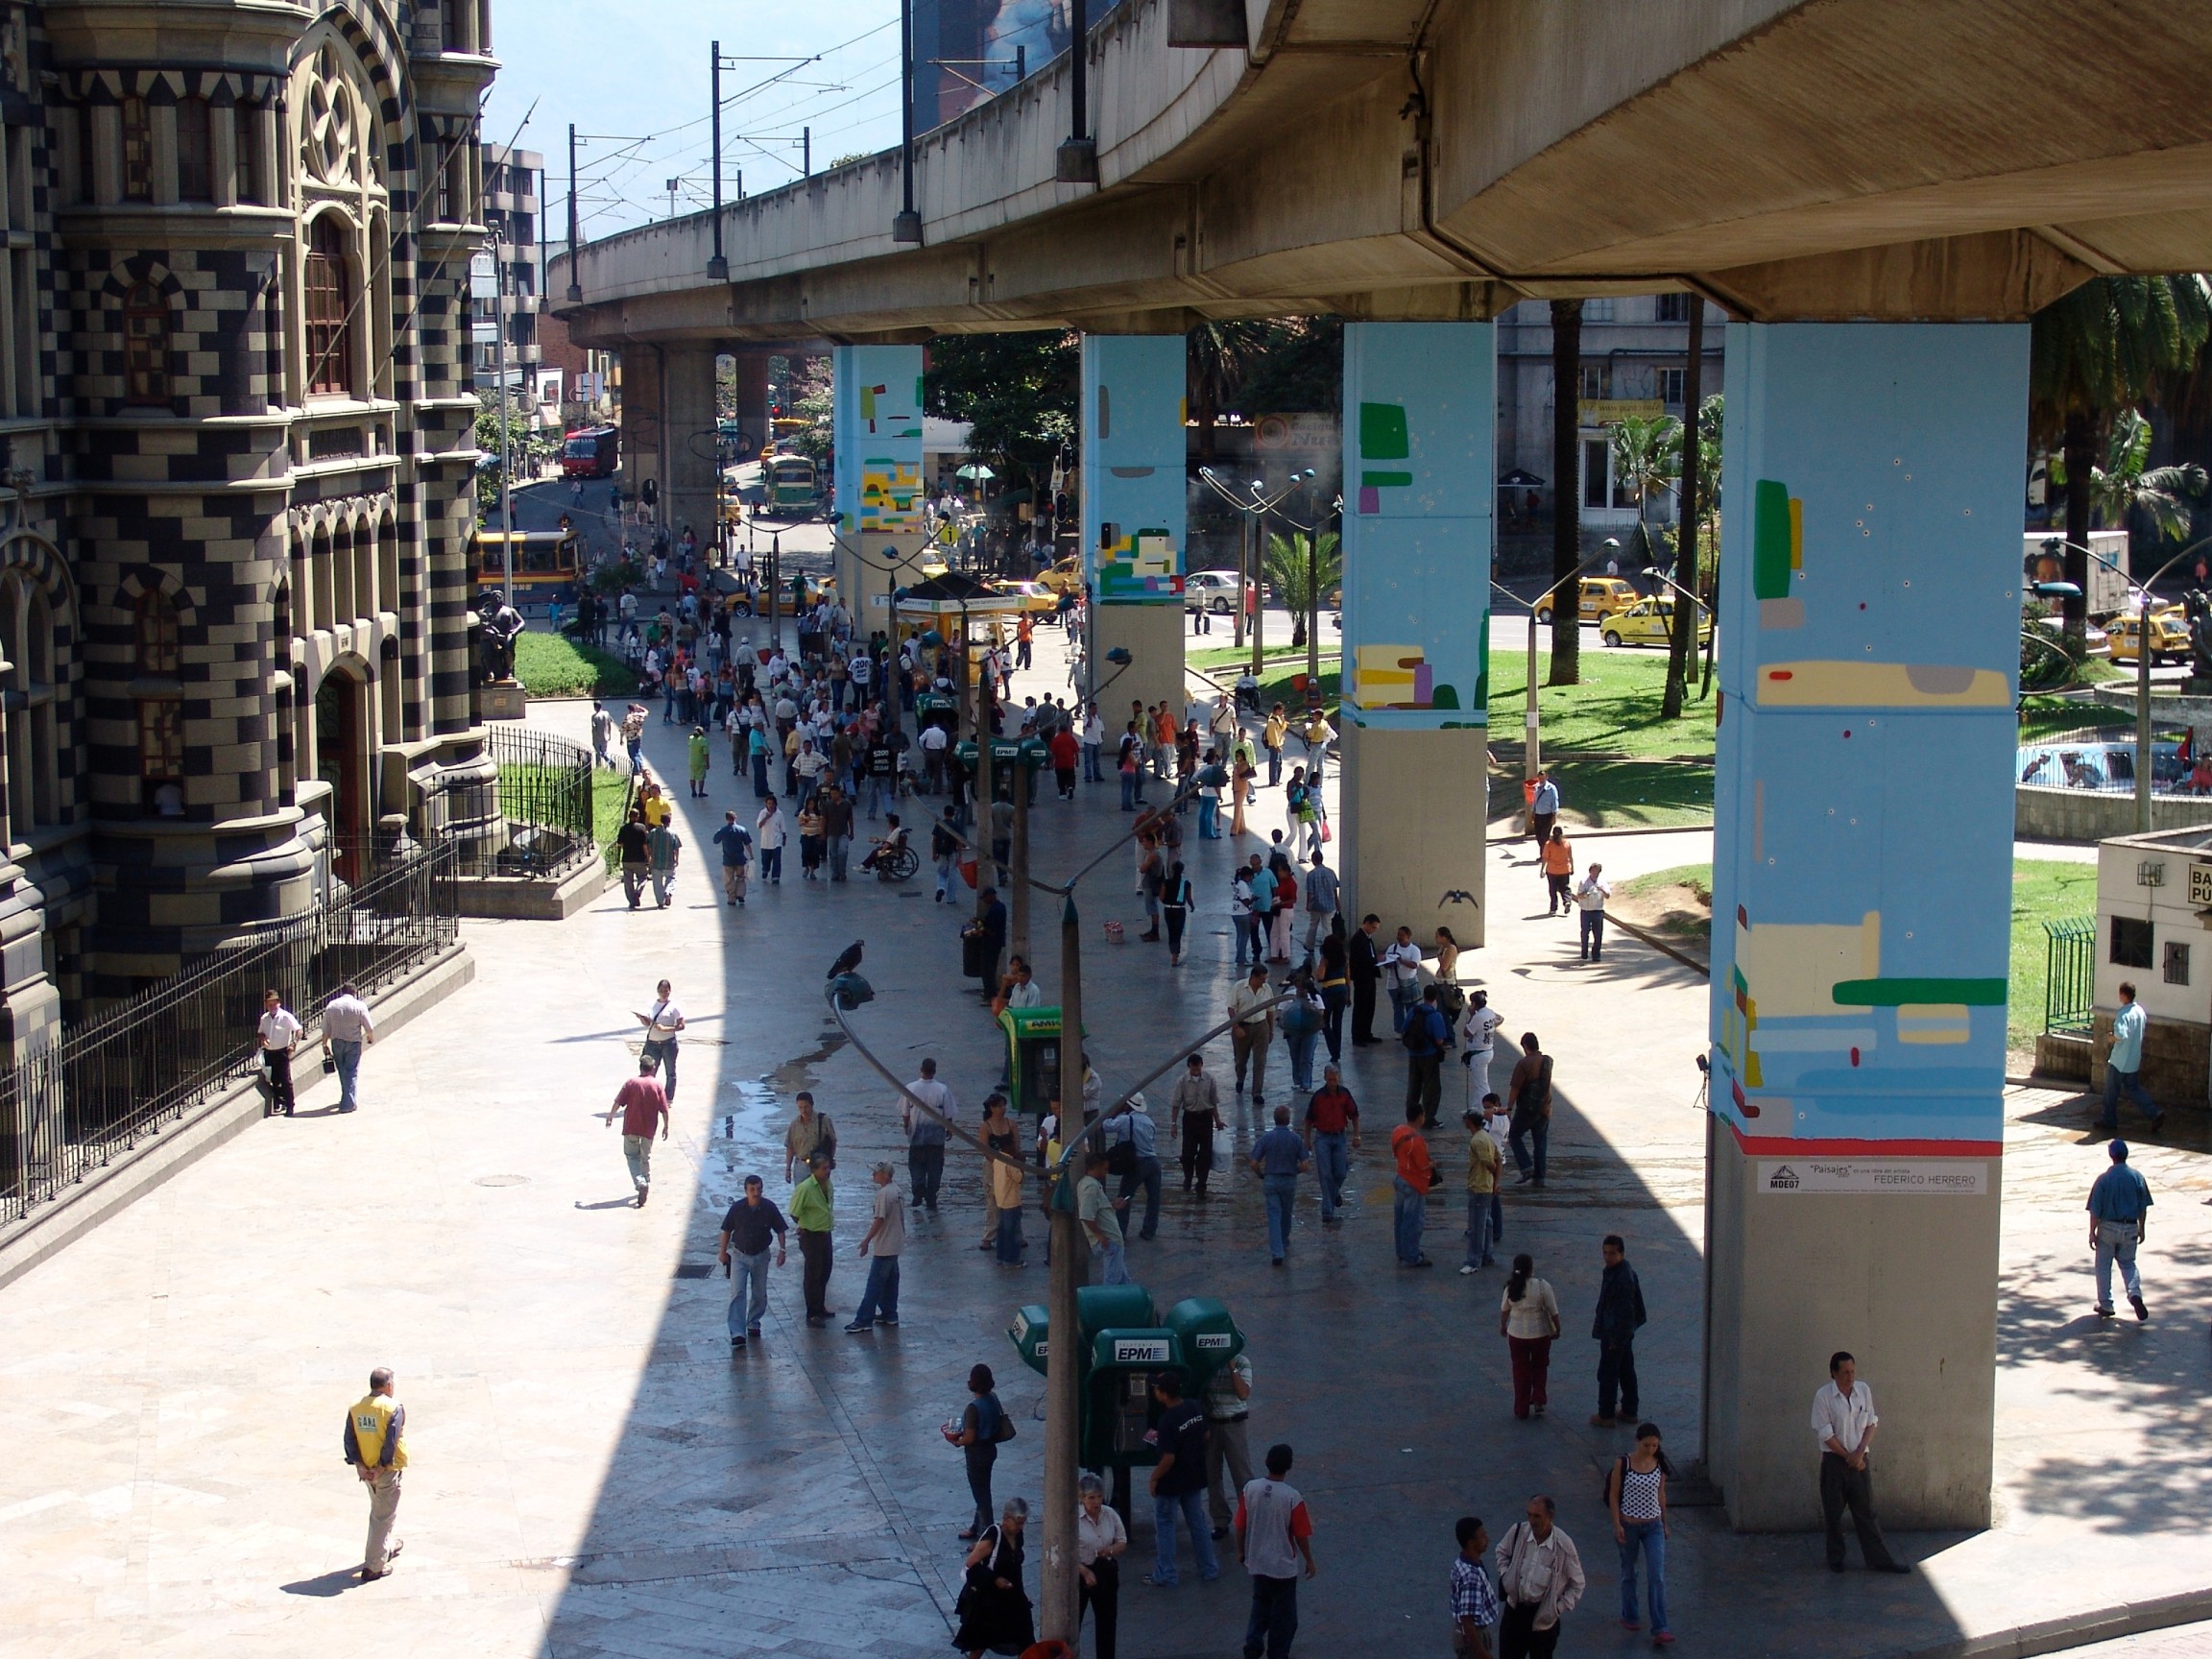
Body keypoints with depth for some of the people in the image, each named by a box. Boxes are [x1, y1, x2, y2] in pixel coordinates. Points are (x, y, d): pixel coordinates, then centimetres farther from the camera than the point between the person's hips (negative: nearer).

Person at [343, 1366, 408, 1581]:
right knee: (384, 1515, 3)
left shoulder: (356, 1407, 0)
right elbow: (391, 1442, -22)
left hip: (366, 1469, 6)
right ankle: (373, 1567, 2)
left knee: (378, 1509, 27)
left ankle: (386, 1547, 47)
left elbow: (349, 1439, -4)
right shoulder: (394, 1408, -17)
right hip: (387, 1470, -6)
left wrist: (359, 1465, -7)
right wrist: (382, 1467, -15)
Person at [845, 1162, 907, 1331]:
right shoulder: (897, 1191, 8)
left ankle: (864, 1321, -2)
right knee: (890, 1281, 17)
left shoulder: (883, 1193, -21)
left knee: (874, 1284, -5)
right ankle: (889, 1315, 24)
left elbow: (879, 1220, -21)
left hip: (884, 1247, -9)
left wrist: (866, 1241, -15)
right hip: (896, 1244, 9)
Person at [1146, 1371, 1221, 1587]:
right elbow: (1205, 1435, 10)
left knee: (1164, 1525, 10)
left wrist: (1154, 1478, -10)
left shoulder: (1168, 1421, -27)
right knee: (1197, 1522, 19)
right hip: (1195, 1477, 7)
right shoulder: (1196, 1408, -6)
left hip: (1172, 1481, -7)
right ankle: (1209, 1570, 25)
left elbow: (1168, 1458, -27)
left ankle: (1165, 1575, 16)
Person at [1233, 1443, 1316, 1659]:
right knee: (1283, 1613, 13)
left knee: (1260, 1603, 24)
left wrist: (1241, 1551, 15)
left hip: (1257, 1561, 4)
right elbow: (1301, 1535, -12)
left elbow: (1240, 1525, -2)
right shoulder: (1292, 1497, -21)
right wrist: (1309, 1561, 3)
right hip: (1283, 1565, -4)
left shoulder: (1250, 1489, -11)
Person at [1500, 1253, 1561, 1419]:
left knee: (1521, 1370, 13)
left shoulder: (1511, 1287, -8)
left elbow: (1504, 1310, 7)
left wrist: (1502, 1327, 24)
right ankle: (1539, 1401, 13)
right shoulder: (1542, 1286, -17)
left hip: (1517, 1335, 2)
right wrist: (1557, 1329, 5)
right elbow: (1553, 1312, -11)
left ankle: (1522, 1410, 18)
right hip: (1540, 1334, -1)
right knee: (1540, 1367, 21)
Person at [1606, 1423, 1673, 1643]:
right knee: (1629, 1573, 15)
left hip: (1653, 1526, 2)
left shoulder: (1660, 1465, -2)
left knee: (1657, 1577, -7)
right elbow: (1613, 1495, -6)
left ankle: (1659, 1629, -8)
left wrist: (1665, 1523, 14)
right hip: (1629, 1525, -2)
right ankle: (1629, 1617, 34)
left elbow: (1661, 1494, 9)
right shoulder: (1622, 1464, -11)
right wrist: (1617, 1524, -11)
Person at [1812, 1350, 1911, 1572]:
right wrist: (1848, 1457, -9)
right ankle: (1835, 1558, 18)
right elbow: (1825, 1434, -11)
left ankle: (1879, 1559, 7)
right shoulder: (1823, 1396, -11)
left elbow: (1871, 1425, 5)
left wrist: (1859, 1453, -8)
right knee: (1833, 1512, 5)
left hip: (1859, 1460, 3)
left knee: (1866, 1510, 5)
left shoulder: (1863, 1391, 1)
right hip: (1834, 1460, -3)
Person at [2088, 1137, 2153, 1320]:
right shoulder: (2137, 1177, -4)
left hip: (2108, 1228, -3)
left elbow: (2095, 1210, -11)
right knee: (2128, 1264, 18)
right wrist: (2141, 1228, 14)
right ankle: (2135, 1293, -7)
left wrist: (2092, 1232, -2)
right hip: (2130, 1228, 3)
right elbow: (2143, 1207, 2)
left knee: (2103, 1266, 12)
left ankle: (2106, 1305, 15)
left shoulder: (2103, 1179, -13)